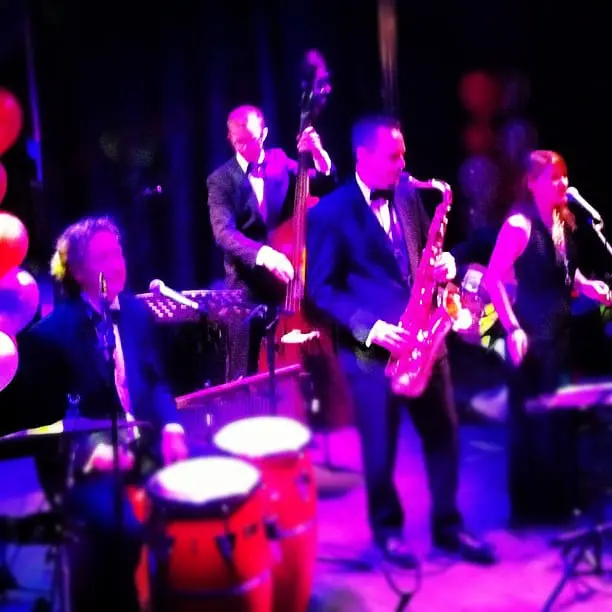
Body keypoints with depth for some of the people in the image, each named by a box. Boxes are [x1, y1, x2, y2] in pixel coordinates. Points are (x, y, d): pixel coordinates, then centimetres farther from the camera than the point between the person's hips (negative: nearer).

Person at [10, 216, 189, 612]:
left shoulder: (137, 313, 8)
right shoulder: (49, 333, -10)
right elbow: (41, 417, -7)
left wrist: (170, 426, -5)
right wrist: (92, 451, -21)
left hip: (144, 448, 6)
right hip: (83, 464, -6)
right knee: (120, 528, -30)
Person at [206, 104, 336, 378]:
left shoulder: (280, 161, 7)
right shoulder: (221, 180, -3)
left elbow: (325, 187, 1)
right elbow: (224, 233, -18)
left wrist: (319, 156, -19)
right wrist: (264, 254, -35)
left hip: (288, 280, 2)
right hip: (248, 287, -2)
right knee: (245, 376, 3)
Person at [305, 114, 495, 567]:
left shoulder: (408, 194, 8)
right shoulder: (330, 213, -9)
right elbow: (321, 289, -11)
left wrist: (442, 266, -6)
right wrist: (370, 327, -20)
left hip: (424, 338, 5)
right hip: (371, 349, -5)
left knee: (444, 436, 13)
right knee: (381, 450, 7)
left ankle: (448, 525, 30)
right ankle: (387, 529, 30)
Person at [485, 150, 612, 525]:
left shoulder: (564, 221, 9)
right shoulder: (519, 225, -15)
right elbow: (492, 280, -19)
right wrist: (513, 329, -25)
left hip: (561, 326, 8)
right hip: (531, 330, -8)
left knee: (561, 413, 14)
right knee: (529, 416, 0)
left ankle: (559, 498, 28)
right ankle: (529, 505, 13)